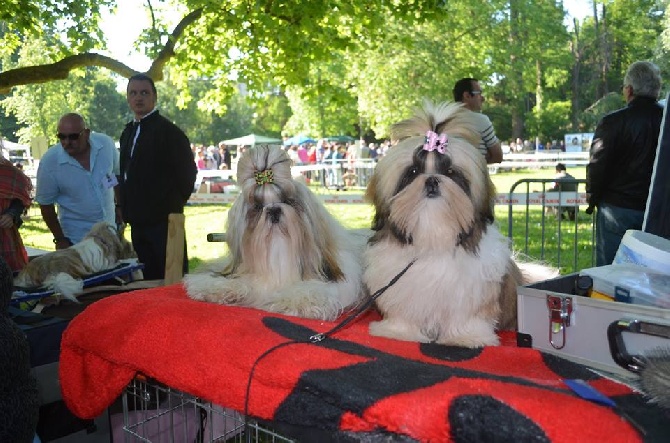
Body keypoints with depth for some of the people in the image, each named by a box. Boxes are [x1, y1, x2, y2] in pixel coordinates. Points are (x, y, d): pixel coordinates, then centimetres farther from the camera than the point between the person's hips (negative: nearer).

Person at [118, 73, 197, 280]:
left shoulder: (168, 131, -9)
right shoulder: (128, 132, 16)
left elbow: (187, 173, -11)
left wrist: (173, 206, -7)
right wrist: (127, 211, 11)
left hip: (163, 222, -8)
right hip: (138, 222, 8)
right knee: (150, 279, 15)